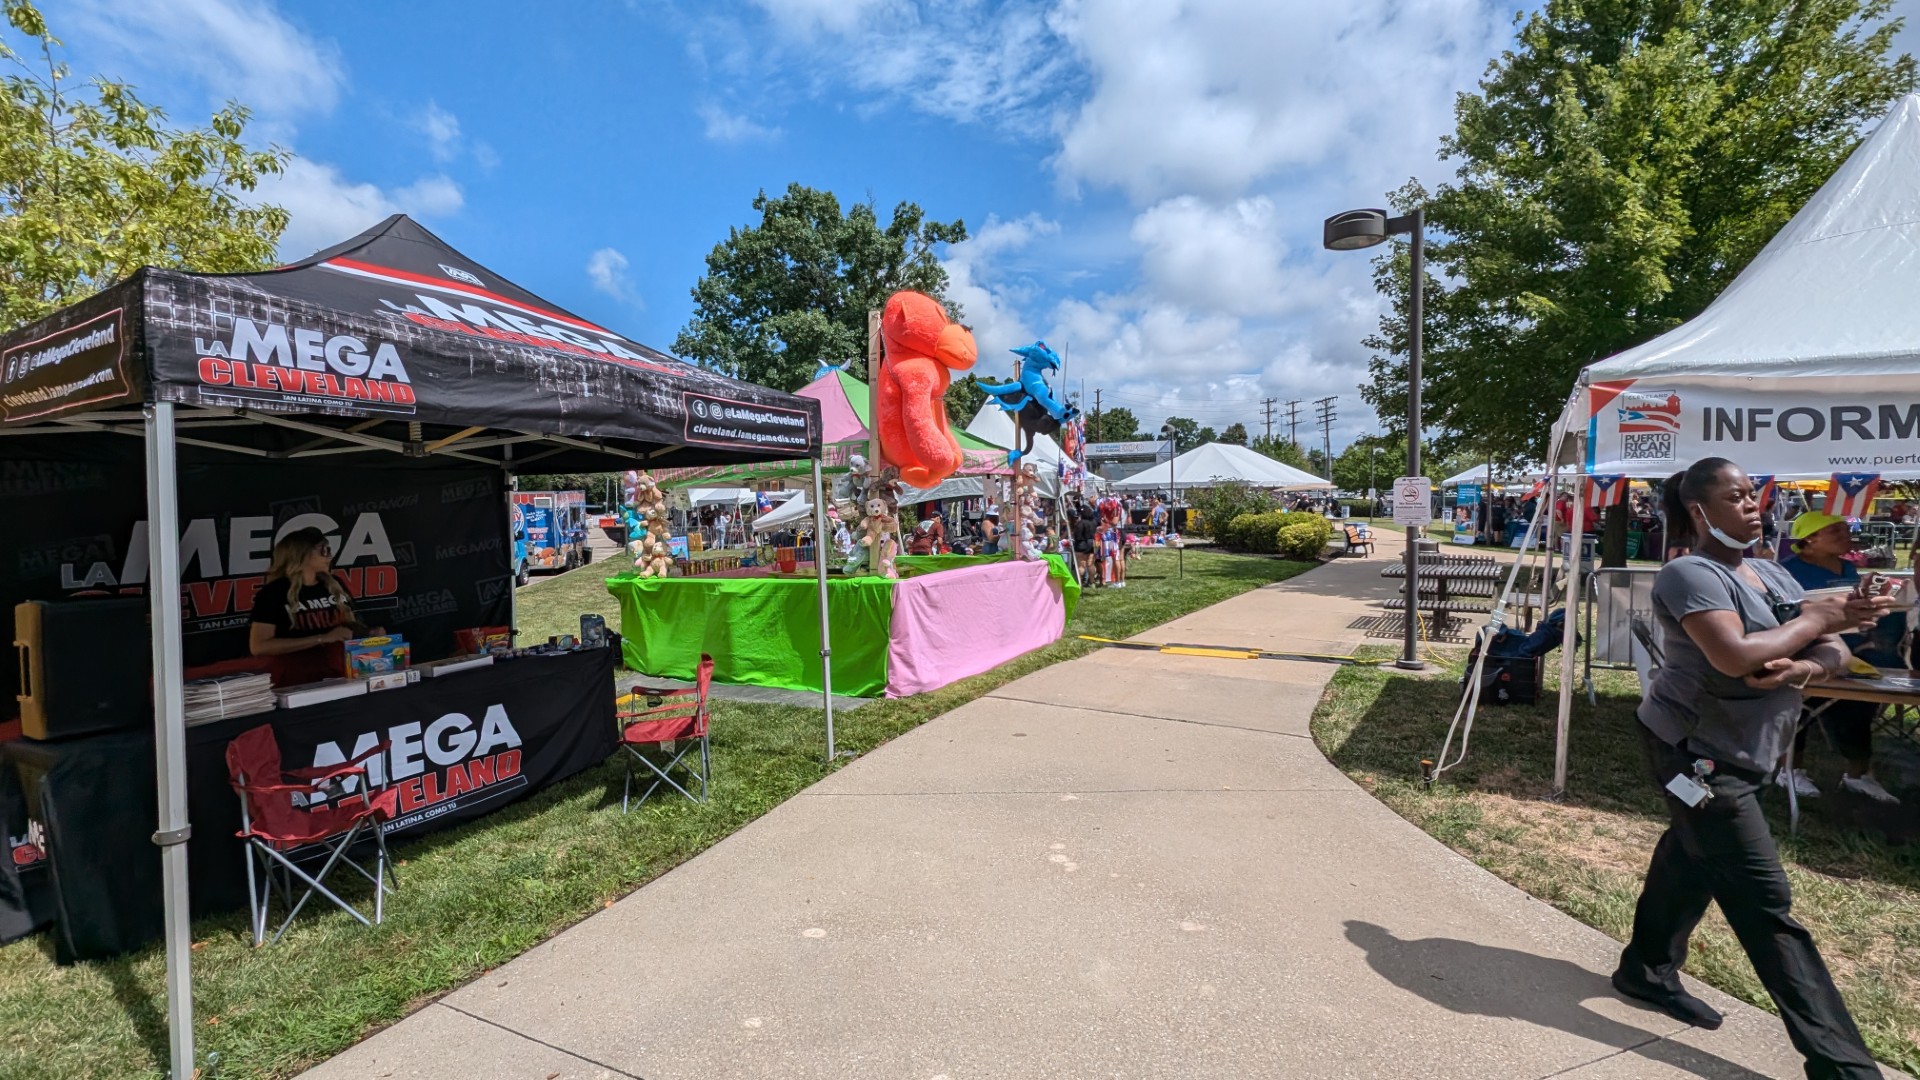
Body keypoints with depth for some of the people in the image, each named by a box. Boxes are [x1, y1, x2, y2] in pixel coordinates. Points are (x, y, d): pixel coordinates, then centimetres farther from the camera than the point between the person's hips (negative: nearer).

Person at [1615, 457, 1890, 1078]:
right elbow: (1734, 657, -28)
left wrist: (1804, 665, -17)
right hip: (1695, 751, -9)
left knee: (1690, 861, 20)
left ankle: (1647, 971, 36)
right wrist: (1814, 619, -15)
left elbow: (1836, 653, 6)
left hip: (1740, 755, 9)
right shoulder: (1691, 574, -16)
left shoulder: (1773, 576, 11)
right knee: (1764, 903, -4)